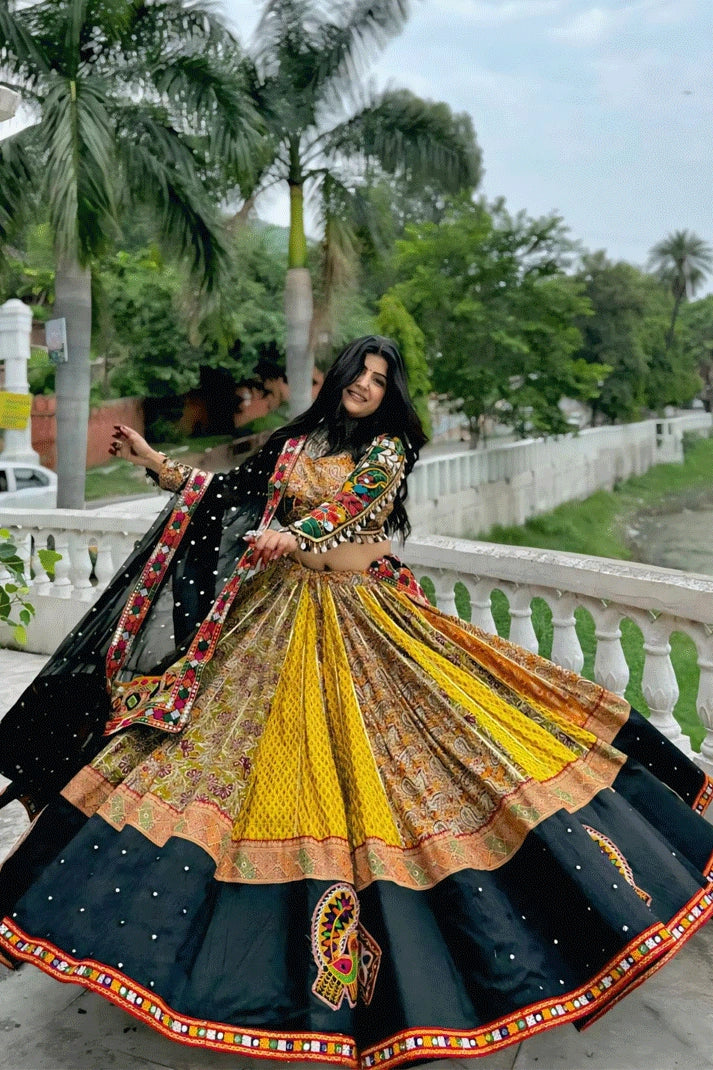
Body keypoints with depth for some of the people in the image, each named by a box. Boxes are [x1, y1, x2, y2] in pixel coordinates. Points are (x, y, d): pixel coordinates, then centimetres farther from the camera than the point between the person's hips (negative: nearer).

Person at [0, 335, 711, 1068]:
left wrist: (294, 537, -35)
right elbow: (235, 494, 14)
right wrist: (156, 464, 12)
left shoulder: (386, 446, 0)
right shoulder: (296, 442, 11)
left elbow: (359, 502, -18)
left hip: (360, 616, -3)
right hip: (279, 616, 3)